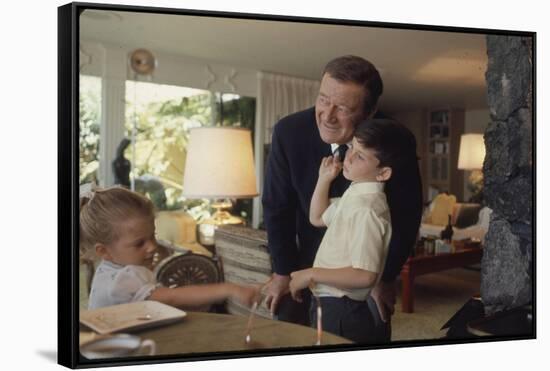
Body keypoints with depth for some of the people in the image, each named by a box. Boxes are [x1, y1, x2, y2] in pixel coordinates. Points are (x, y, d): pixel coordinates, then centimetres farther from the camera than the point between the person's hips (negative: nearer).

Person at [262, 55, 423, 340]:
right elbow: (277, 206, -10)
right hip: (308, 257, 1)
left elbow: (406, 215, -12)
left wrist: (386, 277, -6)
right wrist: (283, 271, -6)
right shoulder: (289, 131, -23)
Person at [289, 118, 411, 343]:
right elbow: (318, 218, 24)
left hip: (340, 314, -9)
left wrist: (311, 274, -20)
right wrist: (324, 179, 12)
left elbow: (365, 275, -28)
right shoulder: (353, 196, 6)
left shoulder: (366, 209, -23)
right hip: (330, 307, 9)